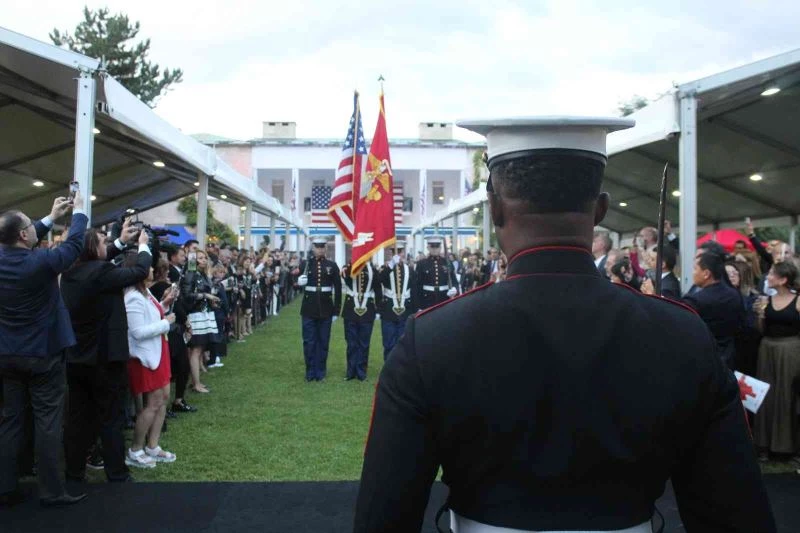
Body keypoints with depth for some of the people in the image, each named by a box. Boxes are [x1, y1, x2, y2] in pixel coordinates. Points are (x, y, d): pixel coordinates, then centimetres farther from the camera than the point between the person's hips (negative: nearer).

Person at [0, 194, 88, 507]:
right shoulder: (41, 262, -20)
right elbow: (74, 244, -5)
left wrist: (51, 218, 21)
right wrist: (78, 212, 11)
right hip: (44, 354, -6)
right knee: (47, 422, 1)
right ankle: (51, 491, 6)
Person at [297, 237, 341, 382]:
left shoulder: (332, 265, 2)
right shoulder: (305, 264, 2)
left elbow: (337, 289, 3)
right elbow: (297, 283, 5)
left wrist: (336, 310, 0)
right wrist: (299, 281, -20)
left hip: (326, 308, 0)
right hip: (309, 308, 0)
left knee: (323, 342, 7)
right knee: (309, 341, 3)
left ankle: (320, 371, 16)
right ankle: (310, 371, 13)